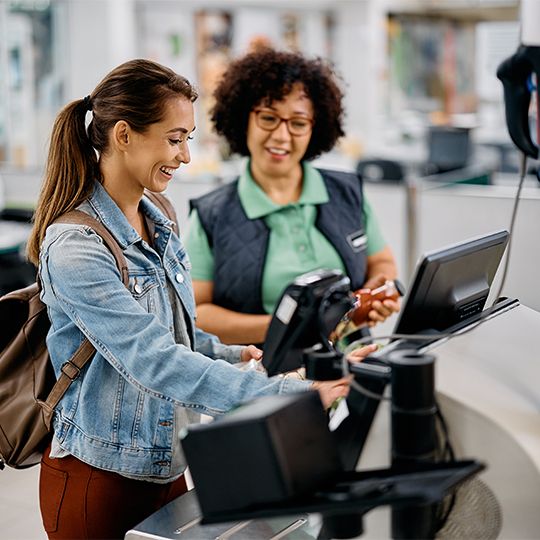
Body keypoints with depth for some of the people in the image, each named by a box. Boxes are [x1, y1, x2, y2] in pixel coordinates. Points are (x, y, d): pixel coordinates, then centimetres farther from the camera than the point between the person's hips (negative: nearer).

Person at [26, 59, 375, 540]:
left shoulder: (157, 225, 6)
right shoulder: (74, 249, -22)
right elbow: (153, 362, -30)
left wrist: (234, 355, -3)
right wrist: (288, 394, -35)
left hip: (166, 465, 7)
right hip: (102, 477, -7)